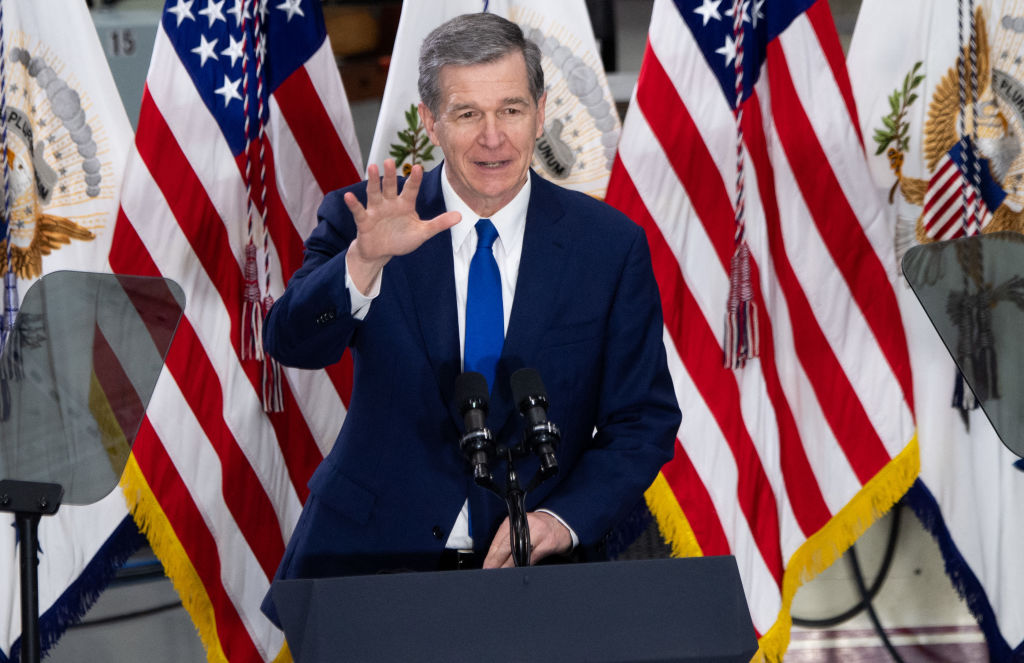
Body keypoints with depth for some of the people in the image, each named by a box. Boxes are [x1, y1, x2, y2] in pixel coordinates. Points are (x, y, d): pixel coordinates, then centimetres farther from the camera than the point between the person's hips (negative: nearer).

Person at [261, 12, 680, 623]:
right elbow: (292, 344, -13)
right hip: (369, 559, -1)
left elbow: (644, 421, 4)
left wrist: (562, 518, -12)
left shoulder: (610, 244, 2)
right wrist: (366, 259, -31)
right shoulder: (366, 220, 1)